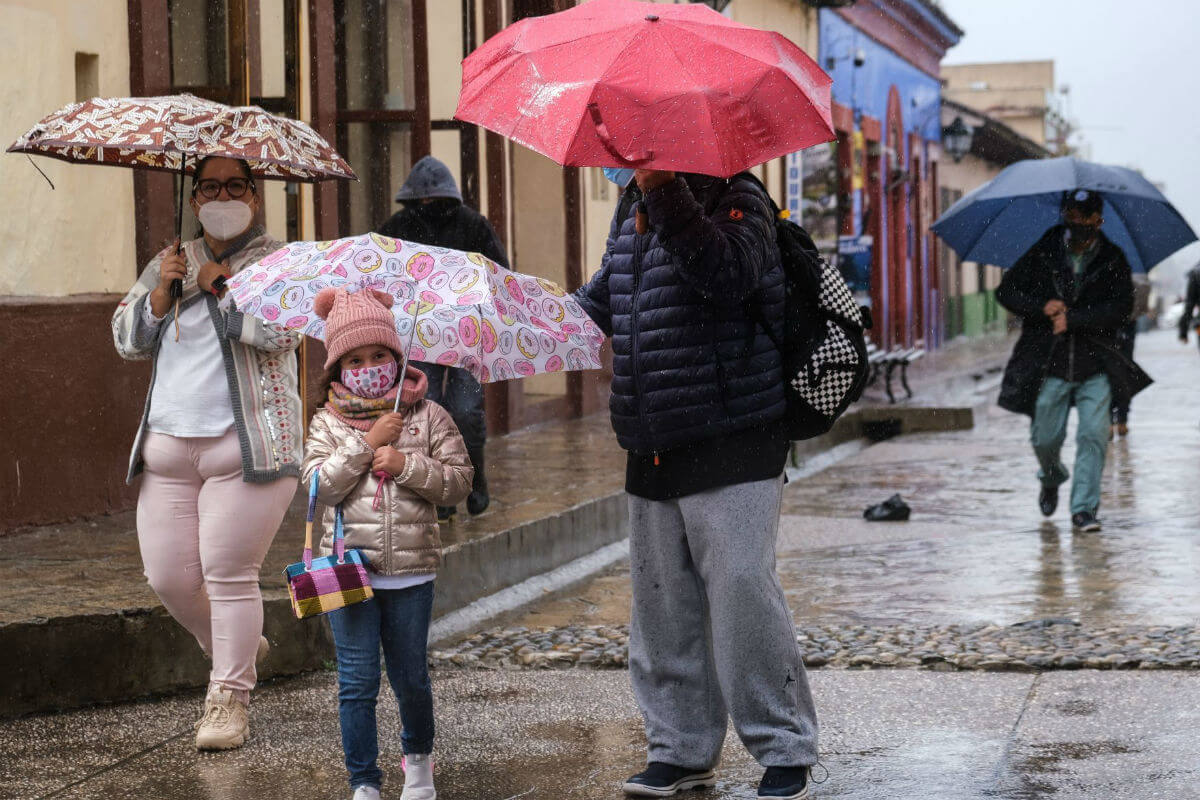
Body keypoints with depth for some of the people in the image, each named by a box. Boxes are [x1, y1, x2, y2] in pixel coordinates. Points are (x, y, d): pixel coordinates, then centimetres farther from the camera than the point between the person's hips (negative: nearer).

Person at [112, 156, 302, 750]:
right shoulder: (166, 264, 18)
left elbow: (281, 328, -15)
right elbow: (128, 340, 9)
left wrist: (219, 283, -8)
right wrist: (161, 291, -6)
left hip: (245, 448, -5)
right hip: (168, 448, 5)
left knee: (230, 573, -8)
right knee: (168, 578, 2)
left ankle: (230, 697, 4)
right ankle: (235, 649, 29)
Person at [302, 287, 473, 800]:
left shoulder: (427, 416, 2)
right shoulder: (327, 424, 3)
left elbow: (459, 480, -2)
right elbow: (320, 485, -10)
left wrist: (405, 464, -15)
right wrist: (369, 442, -15)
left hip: (411, 570, 0)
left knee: (410, 677, 11)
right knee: (357, 682, 0)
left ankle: (418, 759, 36)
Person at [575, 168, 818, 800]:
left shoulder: (736, 199, -8)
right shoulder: (631, 207, 15)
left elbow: (725, 272, -30)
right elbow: (603, 298, 30)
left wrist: (663, 192, -36)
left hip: (731, 446, -8)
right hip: (651, 453, 8)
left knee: (741, 592, -9)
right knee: (661, 604, 11)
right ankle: (681, 748, 23)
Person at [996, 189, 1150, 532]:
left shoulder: (1113, 260, 0)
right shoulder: (1042, 253, 1)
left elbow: (1122, 307, -10)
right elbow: (1006, 291, 4)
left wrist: (1072, 319, -17)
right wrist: (1041, 307, -14)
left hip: (1095, 365, -1)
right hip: (1049, 365, 1)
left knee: (1094, 435, -10)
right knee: (1045, 439, 8)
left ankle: (1084, 508, -2)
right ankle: (1051, 479, 41)